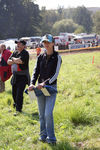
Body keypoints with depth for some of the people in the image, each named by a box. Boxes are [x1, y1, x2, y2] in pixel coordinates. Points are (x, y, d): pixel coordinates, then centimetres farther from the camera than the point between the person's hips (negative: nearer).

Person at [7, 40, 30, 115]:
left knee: (19, 93, -9)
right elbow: (8, 62, 5)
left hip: (22, 76, -7)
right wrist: (16, 61, -13)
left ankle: (18, 109, -1)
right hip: (15, 76, 7)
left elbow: (20, 61, -26)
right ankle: (16, 103, 40)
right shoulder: (15, 52, 12)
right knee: (14, 92, 15)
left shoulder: (25, 53, -11)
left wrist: (13, 58, -8)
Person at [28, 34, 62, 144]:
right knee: (41, 114, 10)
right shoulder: (40, 57, 9)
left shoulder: (57, 57, -5)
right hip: (40, 87, 5)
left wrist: (45, 83, -26)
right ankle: (43, 135, 23)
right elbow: (36, 71, 2)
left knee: (48, 113, -14)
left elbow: (55, 74, -12)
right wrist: (32, 83, -15)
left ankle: (51, 138, -2)